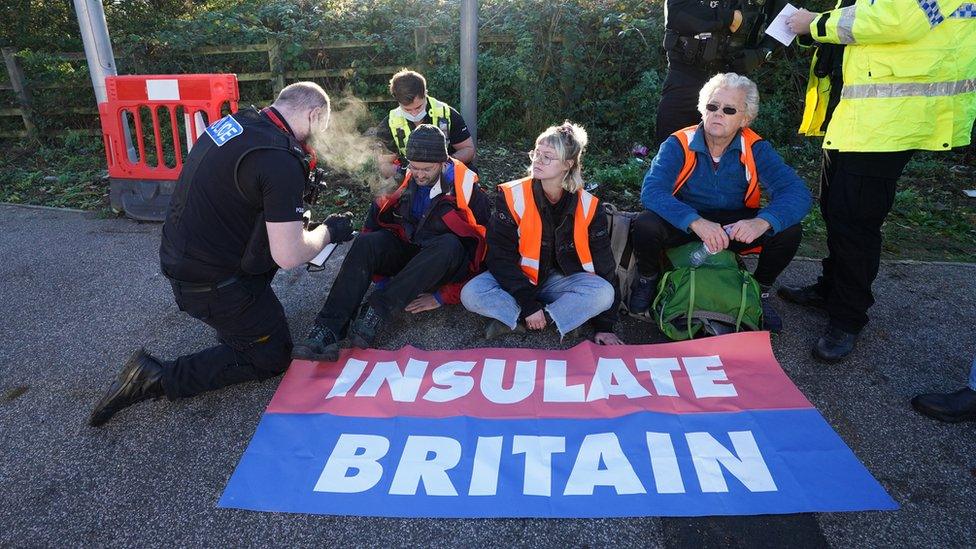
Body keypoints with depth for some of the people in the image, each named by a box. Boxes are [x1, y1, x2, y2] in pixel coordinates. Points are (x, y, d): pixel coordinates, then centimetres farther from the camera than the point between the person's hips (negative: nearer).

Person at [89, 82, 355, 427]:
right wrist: (328, 231, -6)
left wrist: (292, 215, 17)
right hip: (211, 284, -9)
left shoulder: (236, 121, 0)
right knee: (273, 356, 7)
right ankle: (159, 378, 0)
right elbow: (289, 256, -25)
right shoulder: (281, 161, -26)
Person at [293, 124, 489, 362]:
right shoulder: (400, 181, -2)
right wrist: (384, 277, -1)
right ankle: (327, 330, -35)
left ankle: (377, 311, -34)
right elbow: (374, 223, 8)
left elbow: (480, 247, -14)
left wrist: (443, 297, -16)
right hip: (407, 256, 4)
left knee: (449, 244, -36)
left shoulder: (466, 189, -13)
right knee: (365, 242, -23)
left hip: (447, 265, -3)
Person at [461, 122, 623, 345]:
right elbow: (501, 256, -16)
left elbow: (604, 265, -6)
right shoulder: (512, 195, -15)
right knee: (471, 294, -28)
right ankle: (563, 316, -21)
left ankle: (513, 320, -21)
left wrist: (605, 326, -7)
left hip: (560, 281, 1)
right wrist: (529, 305, -24)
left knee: (604, 293, -28)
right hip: (517, 279, -1)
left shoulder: (589, 206, -11)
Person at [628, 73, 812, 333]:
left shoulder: (756, 149, -11)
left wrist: (762, 221, -43)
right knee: (645, 225, -32)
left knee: (789, 232, -22)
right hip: (684, 223, -2)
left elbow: (797, 193, -21)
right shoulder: (679, 145, -16)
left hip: (736, 226, 2)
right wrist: (696, 222, -46)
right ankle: (648, 279, 2)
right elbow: (652, 191, -30)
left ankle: (761, 289, 8)